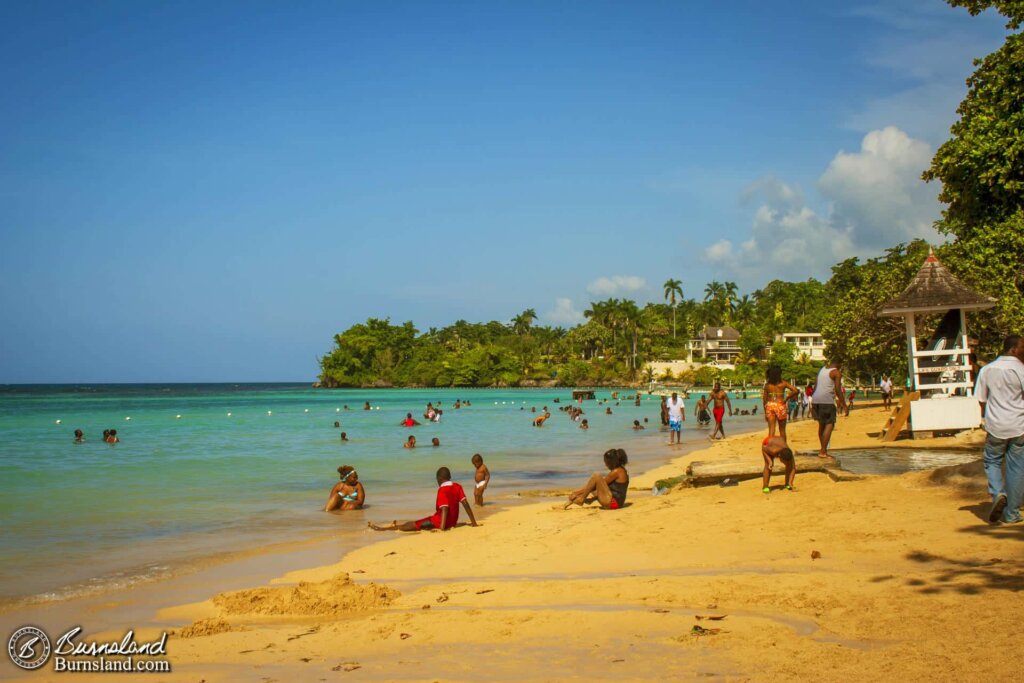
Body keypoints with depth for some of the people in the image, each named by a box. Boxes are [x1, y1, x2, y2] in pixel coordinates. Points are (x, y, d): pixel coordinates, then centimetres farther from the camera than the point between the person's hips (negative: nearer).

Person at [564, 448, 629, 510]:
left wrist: (580, 491, -4)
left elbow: (602, 484, -11)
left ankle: (581, 499, -7)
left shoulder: (616, 471, -14)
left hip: (612, 503, -10)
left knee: (596, 476, -18)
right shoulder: (620, 470, 14)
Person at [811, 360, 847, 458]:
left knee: (821, 424, 18)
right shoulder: (836, 373, -4)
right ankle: (823, 452, -15)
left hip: (815, 399, 8)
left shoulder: (822, 369, 19)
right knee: (830, 424, -7)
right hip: (826, 401, -8)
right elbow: (838, 390, -11)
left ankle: (823, 450, 23)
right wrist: (843, 403, -4)